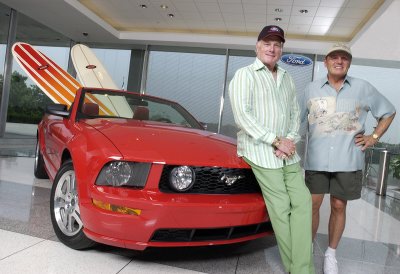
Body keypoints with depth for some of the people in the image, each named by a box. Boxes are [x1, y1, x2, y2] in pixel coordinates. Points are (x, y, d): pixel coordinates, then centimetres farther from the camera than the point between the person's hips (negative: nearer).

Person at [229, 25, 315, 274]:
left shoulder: (287, 78, 18)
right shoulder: (245, 75, -2)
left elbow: (295, 112, 16)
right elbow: (242, 115, -12)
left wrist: (290, 140, -3)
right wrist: (276, 141, -14)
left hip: (288, 153, 7)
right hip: (261, 151, -6)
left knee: (302, 201, -1)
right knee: (281, 208, -5)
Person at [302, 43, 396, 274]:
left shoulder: (363, 88, 4)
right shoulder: (312, 89, 7)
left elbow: (389, 112, 15)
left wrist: (374, 137, 5)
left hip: (348, 160, 0)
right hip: (317, 160, 0)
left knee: (339, 207, 9)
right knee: (313, 205, 3)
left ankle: (331, 254, 26)